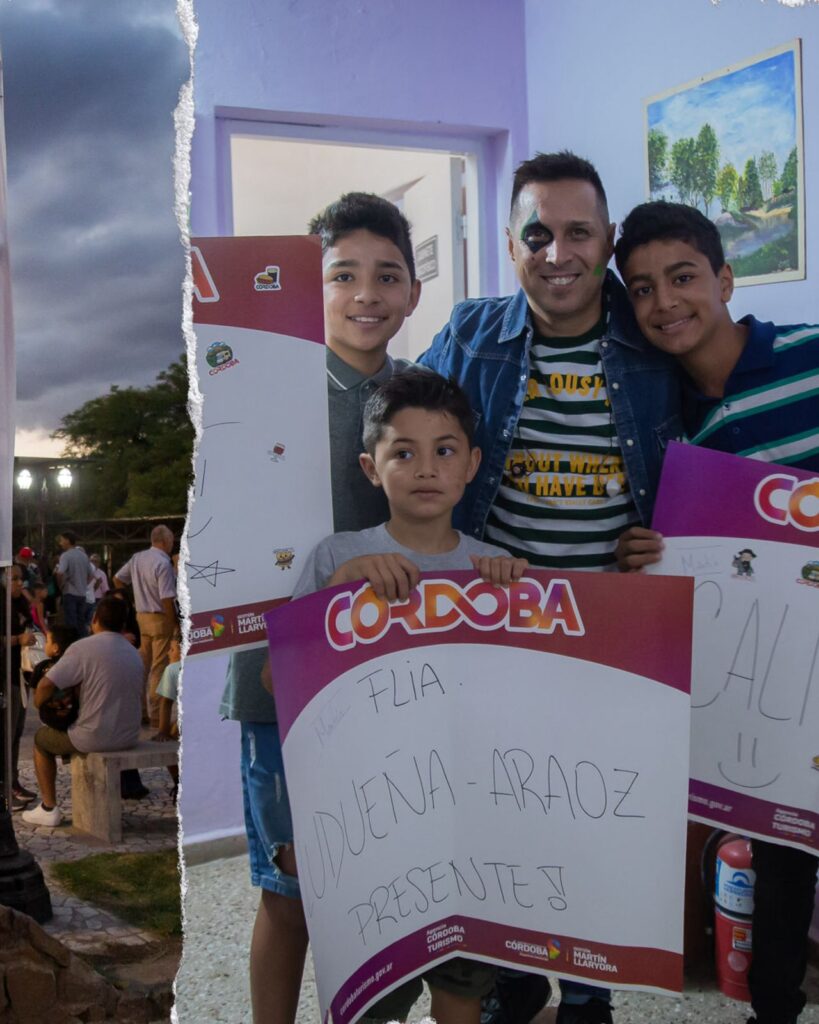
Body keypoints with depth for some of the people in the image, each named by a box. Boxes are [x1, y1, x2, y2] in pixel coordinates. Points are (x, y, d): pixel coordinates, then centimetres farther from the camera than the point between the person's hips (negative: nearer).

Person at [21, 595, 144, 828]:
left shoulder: (84, 647, -15)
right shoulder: (134, 653, 7)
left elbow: (45, 685, -21)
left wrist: (40, 706, 0)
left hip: (95, 738, -6)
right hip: (129, 738, 6)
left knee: (41, 738, 21)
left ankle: (49, 809, 21)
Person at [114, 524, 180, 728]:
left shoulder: (137, 558, 7)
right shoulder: (163, 563, -18)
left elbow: (117, 579, 16)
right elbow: (167, 599, -21)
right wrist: (175, 624, -13)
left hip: (142, 616, 8)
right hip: (161, 618, -8)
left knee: (142, 664, 16)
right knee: (159, 668, -2)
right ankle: (156, 715, 1)